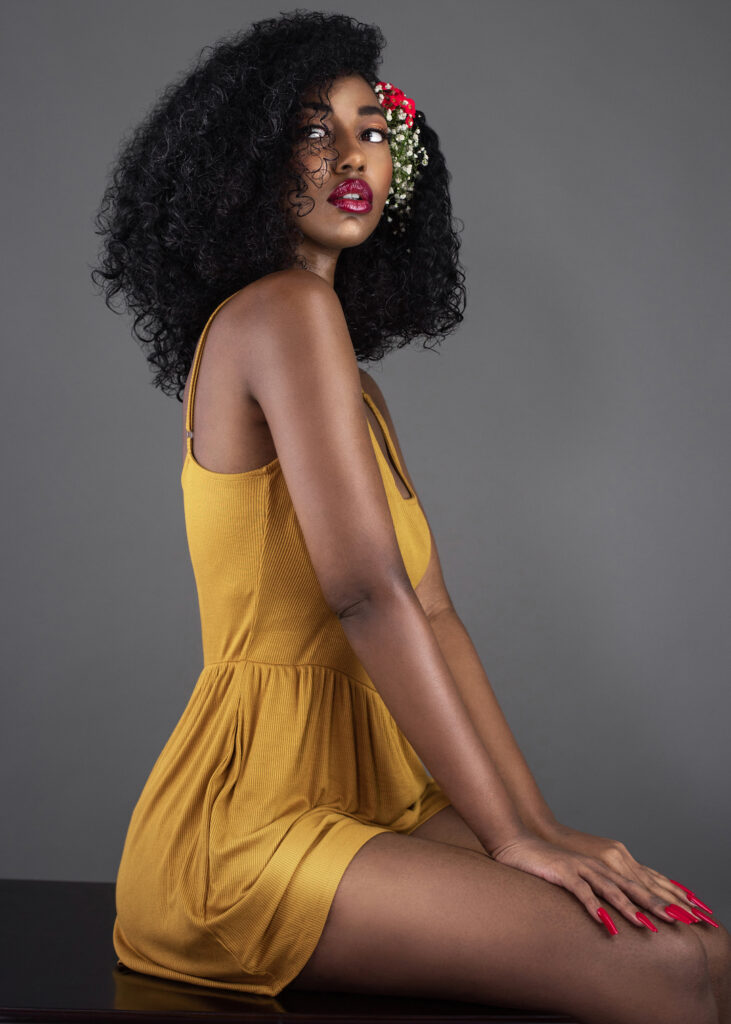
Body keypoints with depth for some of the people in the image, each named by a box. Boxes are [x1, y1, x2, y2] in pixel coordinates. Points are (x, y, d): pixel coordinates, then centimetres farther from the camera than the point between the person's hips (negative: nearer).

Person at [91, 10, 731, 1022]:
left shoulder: (355, 382, 19)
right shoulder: (284, 311, -11)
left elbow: (432, 615, 13)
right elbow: (367, 593, -19)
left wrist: (541, 824, 4)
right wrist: (511, 835, -16)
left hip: (363, 794, 9)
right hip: (247, 829, -9)